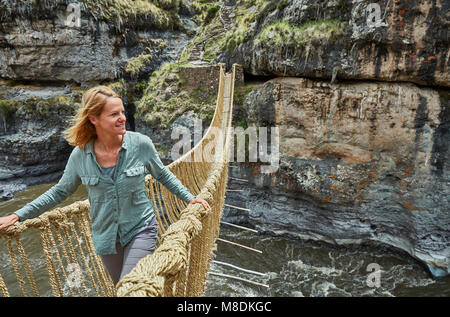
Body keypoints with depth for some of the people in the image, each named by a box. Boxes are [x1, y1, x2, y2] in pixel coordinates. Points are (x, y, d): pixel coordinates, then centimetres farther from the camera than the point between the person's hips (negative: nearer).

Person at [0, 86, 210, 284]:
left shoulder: (140, 143, -16)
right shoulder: (80, 155, -11)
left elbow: (163, 175, 1)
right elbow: (60, 191, 4)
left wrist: (189, 197, -1)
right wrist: (17, 216, 2)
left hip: (140, 229, -3)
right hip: (106, 235, 3)